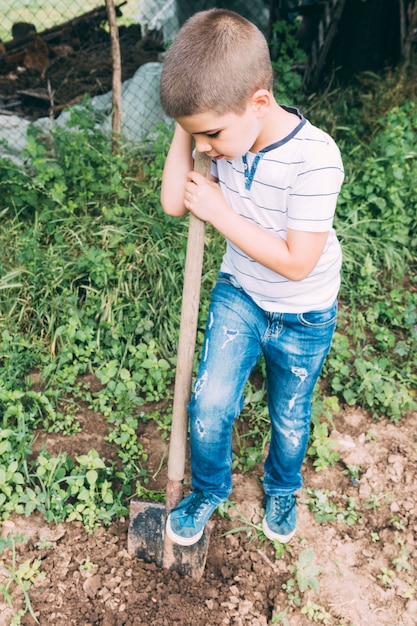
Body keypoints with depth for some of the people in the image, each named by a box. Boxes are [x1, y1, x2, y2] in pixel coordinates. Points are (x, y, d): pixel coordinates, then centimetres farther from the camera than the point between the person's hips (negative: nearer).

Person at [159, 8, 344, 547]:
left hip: (304, 319, -3)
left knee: (289, 418, 17)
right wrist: (185, 124, -20)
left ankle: (281, 488, 50)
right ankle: (208, 489, 27)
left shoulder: (314, 157, -31)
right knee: (210, 405, -5)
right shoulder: (228, 135, -13)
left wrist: (219, 212, -27)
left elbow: (296, 263, -30)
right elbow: (174, 203, -9)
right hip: (238, 297, 4)